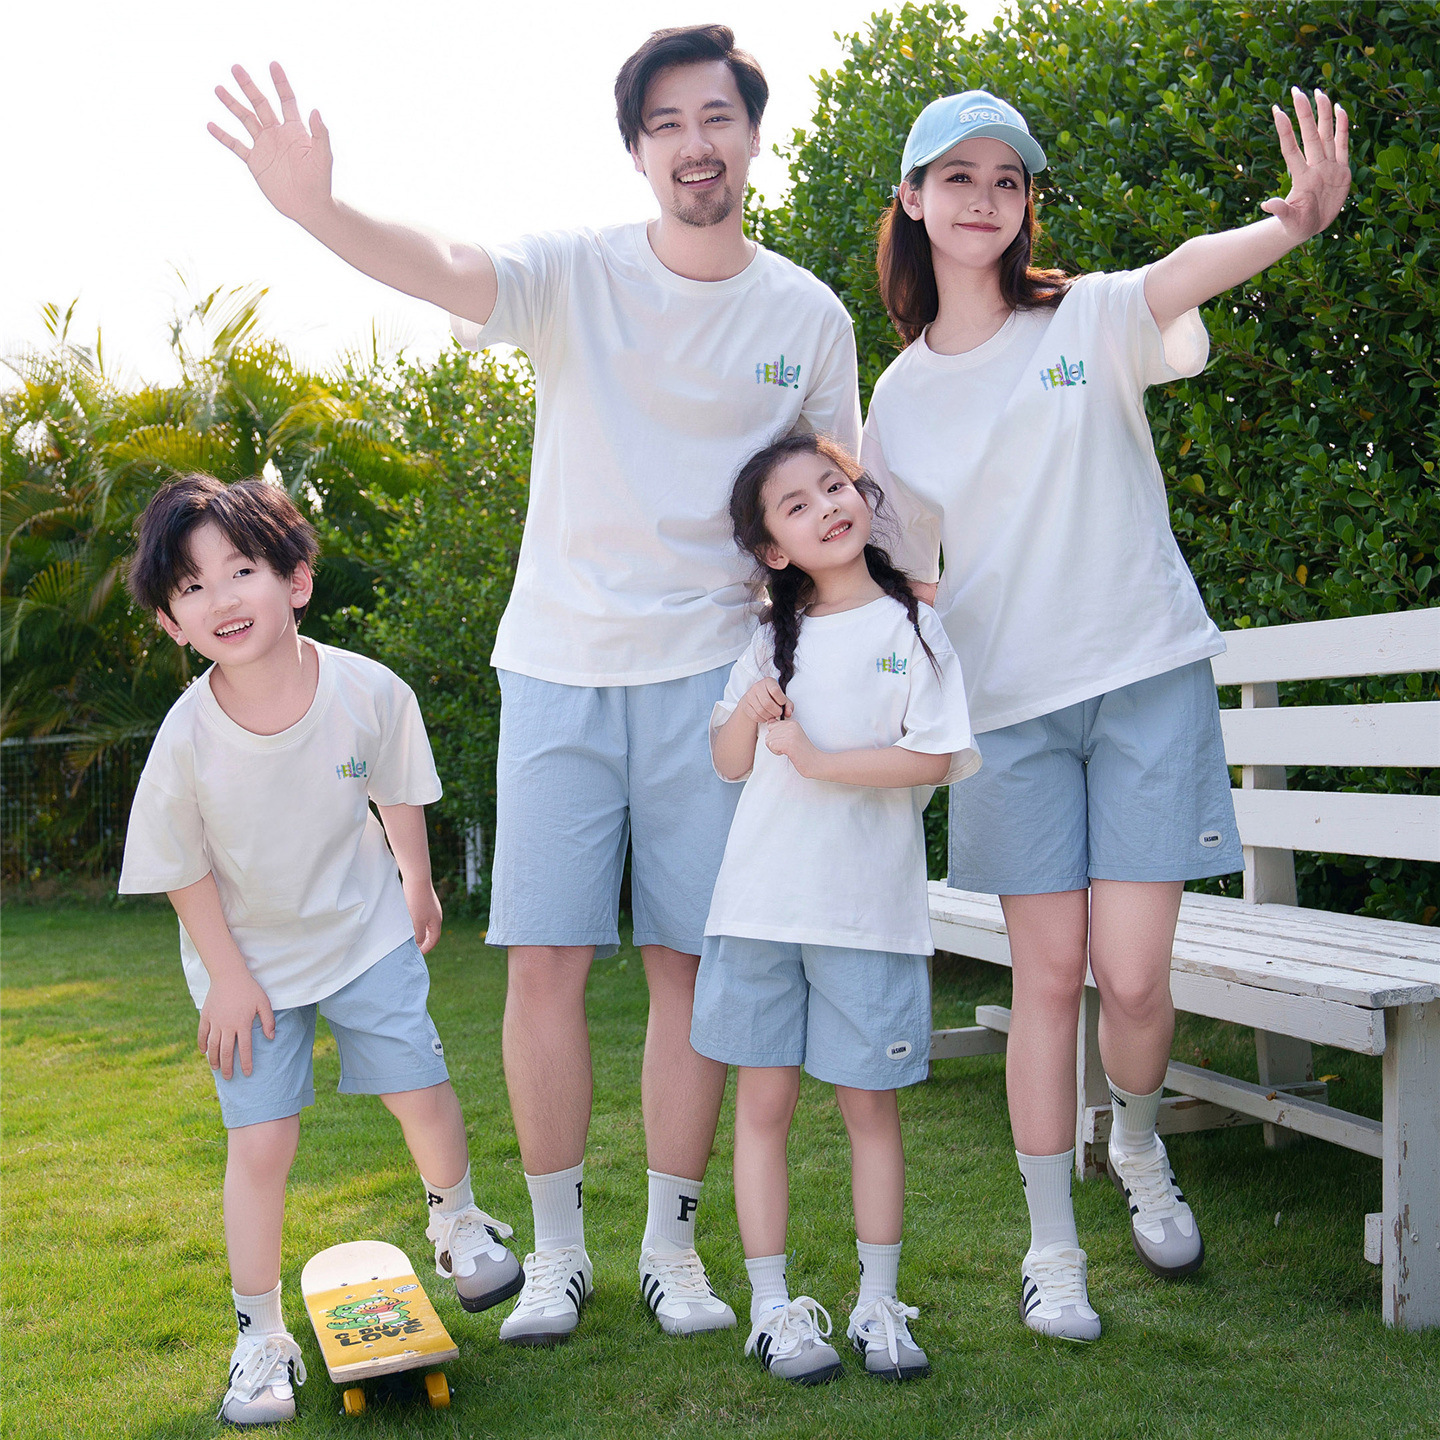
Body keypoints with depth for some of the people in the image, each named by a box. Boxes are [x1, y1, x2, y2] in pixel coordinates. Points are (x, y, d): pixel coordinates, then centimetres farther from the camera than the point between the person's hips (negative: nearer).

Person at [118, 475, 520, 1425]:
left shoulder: (369, 692, -23)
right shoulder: (188, 739, -25)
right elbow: (183, 867, -10)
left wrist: (418, 887, 11)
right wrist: (227, 975, -8)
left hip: (366, 929, 1)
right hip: (251, 957, -1)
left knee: (422, 1093, 6)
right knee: (260, 1142, -3)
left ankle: (458, 1223, 39)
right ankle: (261, 1337, 17)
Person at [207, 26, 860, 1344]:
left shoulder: (811, 317, 4)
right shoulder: (579, 271, -2)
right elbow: (450, 270, -22)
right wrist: (316, 208, -42)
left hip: (708, 669, 1)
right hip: (559, 660, 0)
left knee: (689, 962, 3)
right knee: (547, 961, 0)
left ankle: (673, 1245, 20)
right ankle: (558, 1249, 17)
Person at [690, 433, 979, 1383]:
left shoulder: (912, 627, 2)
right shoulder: (770, 639, 11)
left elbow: (931, 760, -8)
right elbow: (730, 765, 14)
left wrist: (817, 760, -14)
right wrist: (750, 711, -6)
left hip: (869, 905, -2)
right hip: (763, 901, 3)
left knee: (871, 1104, 6)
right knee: (765, 1100, 5)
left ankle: (879, 1302, 19)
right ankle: (772, 1304, 16)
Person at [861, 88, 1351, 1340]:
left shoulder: (1091, 319, 1)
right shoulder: (901, 397, 8)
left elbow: (1189, 272, -22)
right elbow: (900, 573, 13)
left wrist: (1295, 218, -43)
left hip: (1146, 679, -1)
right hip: (1010, 705, 2)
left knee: (1133, 975, -7)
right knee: (1049, 975, 1)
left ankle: (1139, 1145, 27)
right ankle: (1052, 1248, 17)